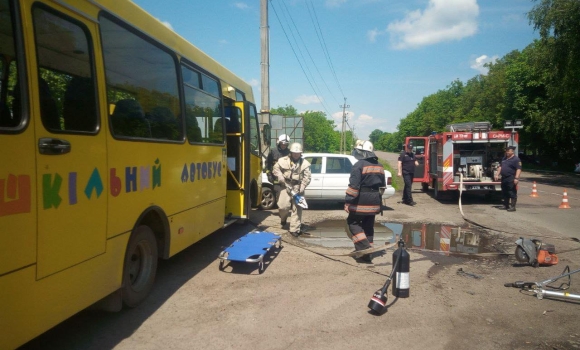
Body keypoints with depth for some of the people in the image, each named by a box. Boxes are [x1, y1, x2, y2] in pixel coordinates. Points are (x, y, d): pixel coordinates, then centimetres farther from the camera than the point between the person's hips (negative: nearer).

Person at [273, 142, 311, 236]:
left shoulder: (305, 163, 0)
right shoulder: (284, 160, 1)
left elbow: (307, 178, -4)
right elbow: (276, 168, 8)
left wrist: (301, 188, -14)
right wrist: (281, 178, -6)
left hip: (298, 187, 0)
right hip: (286, 186, 0)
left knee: (297, 208, -2)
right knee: (283, 206, -9)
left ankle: (294, 229, 3)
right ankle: (283, 218, 27)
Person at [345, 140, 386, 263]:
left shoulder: (359, 165, -14)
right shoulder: (379, 166, 12)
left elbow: (353, 185, -20)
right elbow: (382, 185, 19)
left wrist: (348, 201, -18)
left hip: (361, 201, -8)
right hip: (374, 202, 8)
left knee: (353, 223, 5)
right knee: (368, 226, 14)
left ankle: (364, 247, -9)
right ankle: (368, 253, 19)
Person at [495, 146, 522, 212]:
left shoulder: (516, 159, -8)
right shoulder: (504, 158, 18)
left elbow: (519, 169, -16)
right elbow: (500, 167, 23)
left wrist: (516, 178, -25)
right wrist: (497, 175, 14)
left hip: (511, 179, -9)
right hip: (504, 178, 9)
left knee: (512, 193, -6)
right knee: (504, 193, 14)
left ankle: (513, 207, -4)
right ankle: (506, 205, 25)